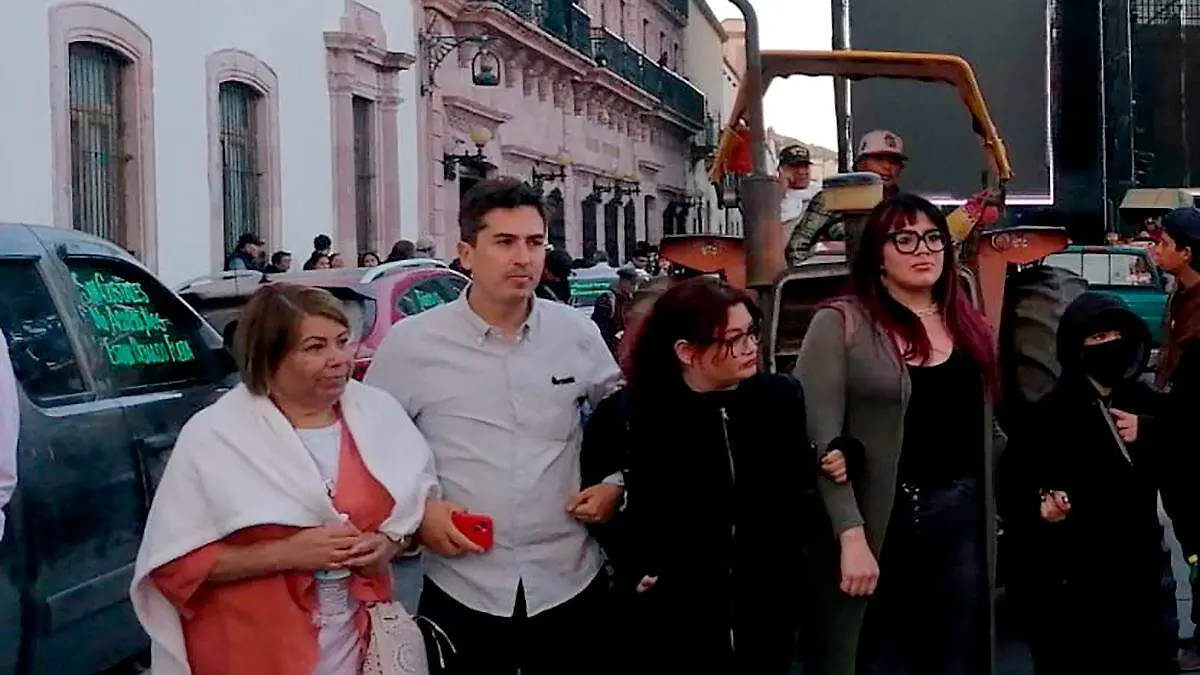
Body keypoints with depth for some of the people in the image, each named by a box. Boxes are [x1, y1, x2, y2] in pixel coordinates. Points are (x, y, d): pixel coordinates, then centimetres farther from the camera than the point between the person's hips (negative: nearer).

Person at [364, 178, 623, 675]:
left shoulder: (577, 334, 1)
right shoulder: (410, 343, -6)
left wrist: (616, 486, 1)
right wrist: (415, 511, -9)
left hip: (570, 585, 2)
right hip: (462, 595, -2)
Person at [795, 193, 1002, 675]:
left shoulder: (968, 324, 11)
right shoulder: (840, 325, -7)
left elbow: (984, 428, 16)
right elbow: (822, 441, -13)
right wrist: (851, 535, -20)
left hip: (963, 514, 5)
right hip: (880, 520, -5)